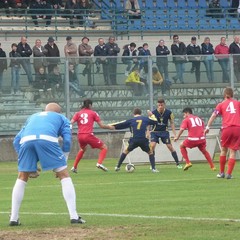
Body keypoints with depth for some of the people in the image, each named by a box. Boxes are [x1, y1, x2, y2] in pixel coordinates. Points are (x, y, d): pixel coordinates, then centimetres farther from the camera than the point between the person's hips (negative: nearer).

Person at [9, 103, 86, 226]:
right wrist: (62, 164, 23)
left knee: (22, 178, 21)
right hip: (47, 139, -3)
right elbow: (67, 140, 17)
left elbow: (16, 141, 34)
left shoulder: (32, 117, 42)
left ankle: (13, 218, 16)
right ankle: (74, 216, 1)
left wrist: (29, 167, 32)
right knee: (64, 175, 8)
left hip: (26, 141, 3)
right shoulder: (61, 118, 33)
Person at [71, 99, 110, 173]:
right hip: (88, 135, -5)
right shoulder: (93, 113, 7)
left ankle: (74, 167, 32)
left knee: (83, 149, 35)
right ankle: (99, 163, -14)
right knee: (104, 147, 9)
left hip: (80, 136, 5)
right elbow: (101, 125, 4)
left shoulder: (78, 113, 14)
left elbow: (71, 123, -1)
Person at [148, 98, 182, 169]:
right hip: (155, 132, -1)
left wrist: (174, 134, -4)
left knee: (170, 146, -3)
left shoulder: (169, 112, -10)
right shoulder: (153, 112, -15)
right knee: (152, 146, -18)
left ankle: (178, 163, 9)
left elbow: (172, 123, 0)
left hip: (164, 131, 1)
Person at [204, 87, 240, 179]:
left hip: (226, 129, 0)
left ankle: (222, 172, 22)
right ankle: (229, 174, -5)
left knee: (224, 150, 16)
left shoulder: (221, 104, 12)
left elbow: (213, 115, 2)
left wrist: (208, 127, 0)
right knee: (232, 152, 2)